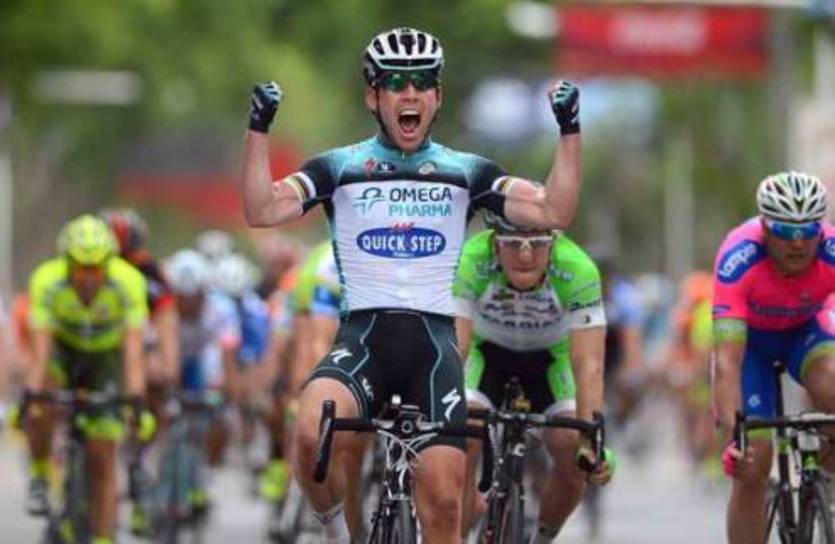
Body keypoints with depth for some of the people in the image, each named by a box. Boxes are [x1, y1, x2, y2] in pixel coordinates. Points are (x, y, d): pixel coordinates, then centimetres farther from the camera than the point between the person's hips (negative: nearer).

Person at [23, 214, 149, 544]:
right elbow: (40, 347, -36)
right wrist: (31, 395, -47)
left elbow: (133, 347, -37)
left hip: (106, 356, 0)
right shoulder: (47, 281, -31)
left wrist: (136, 399, -47)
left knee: (102, 457, -6)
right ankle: (39, 475, -9)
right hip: (63, 348, 0)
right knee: (38, 409, -33)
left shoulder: (129, 282, -32)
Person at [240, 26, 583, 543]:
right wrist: (259, 128, -11)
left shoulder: (466, 172, 13)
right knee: (313, 432, -32)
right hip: (363, 334, -1)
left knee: (443, 495, -12)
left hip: (434, 339, 1)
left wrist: (570, 131, -4)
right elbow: (262, 210, -3)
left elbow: (553, 212, 4)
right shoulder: (340, 168, 10)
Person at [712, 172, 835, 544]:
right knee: (752, 465, -12)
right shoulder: (739, 258, -37)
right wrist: (732, 437, -52)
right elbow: (727, 361, -41)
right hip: (749, 335, -1)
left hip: (805, 330, 1)